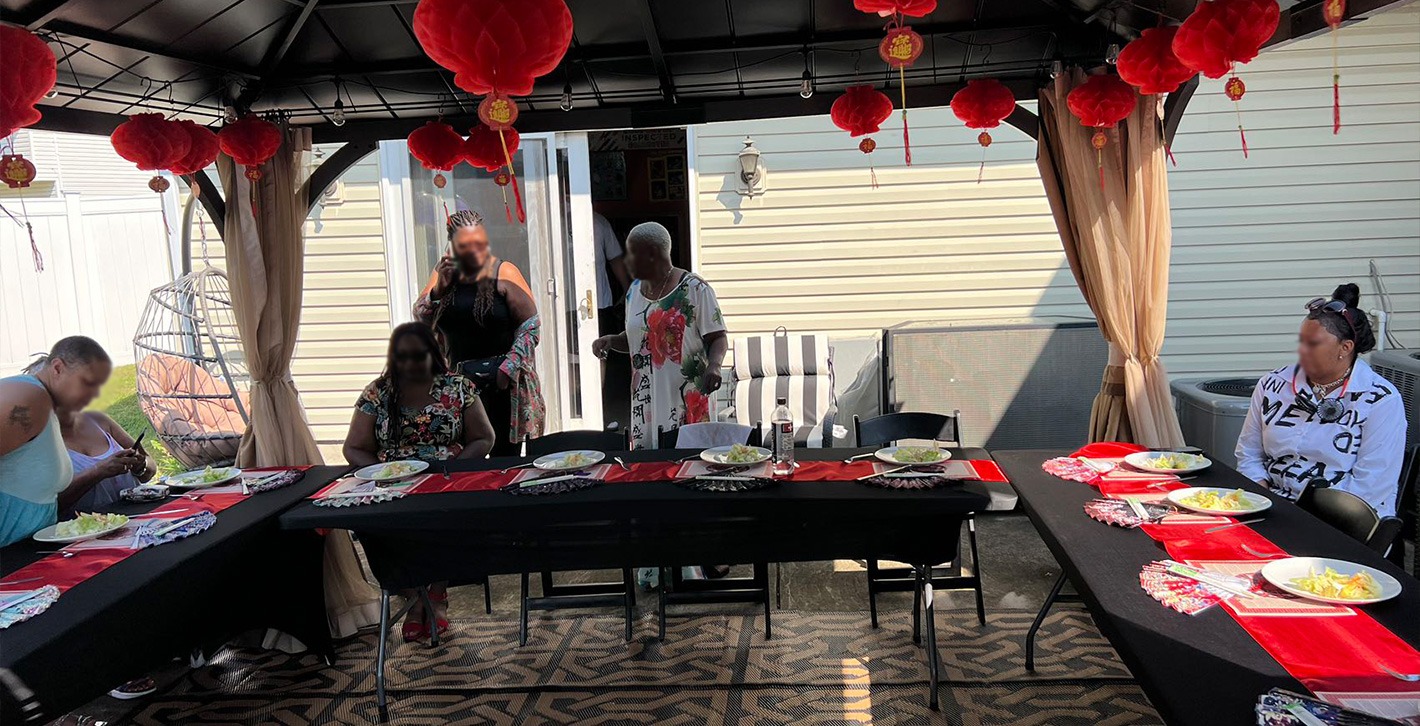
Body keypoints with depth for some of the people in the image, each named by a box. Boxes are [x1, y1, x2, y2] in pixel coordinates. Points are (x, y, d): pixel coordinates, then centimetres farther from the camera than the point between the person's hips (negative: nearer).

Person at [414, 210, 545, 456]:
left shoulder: (503, 273, -4)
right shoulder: (444, 272, 10)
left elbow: (531, 326, -7)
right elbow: (420, 318, 8)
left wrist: (507, 370, -13)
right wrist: (438, 289, -9)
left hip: (502, 380, -4)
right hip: (457, 379, 4)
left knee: (504, 455, -3)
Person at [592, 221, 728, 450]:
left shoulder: (695, 289, -7)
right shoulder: (635, 290, 12)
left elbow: (717, 338, -8)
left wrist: (713, 366, -26)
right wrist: (611, 341, 3)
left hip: (685, 399, -5)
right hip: (646, 400, 6)